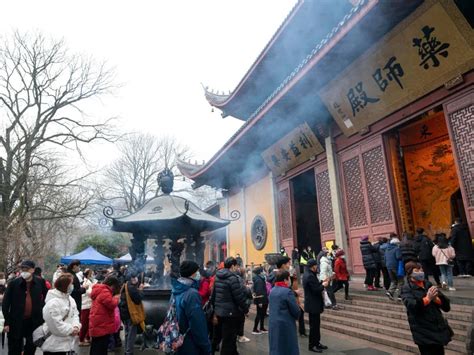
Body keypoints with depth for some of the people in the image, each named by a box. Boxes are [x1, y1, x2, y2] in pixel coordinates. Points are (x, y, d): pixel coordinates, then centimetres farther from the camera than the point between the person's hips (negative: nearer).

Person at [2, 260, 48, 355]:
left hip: (35, 322, 1)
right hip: (16, 322, -1)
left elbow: (47, 299, 9)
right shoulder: (13, 283, -8)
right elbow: (5, 303, -5)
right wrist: (7, 322, -8)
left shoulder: (40, 283, -4)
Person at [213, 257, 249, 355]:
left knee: (227, 337, 22)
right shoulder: (232, 278, -18)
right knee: (229, 339, 2)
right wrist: (246, 309, -5)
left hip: (219, 311, 9)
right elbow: (239, 297, -19)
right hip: (230, 312, -9)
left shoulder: (217, 277, 8)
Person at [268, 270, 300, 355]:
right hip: (285, 324, -7)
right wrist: (296, 316, 7)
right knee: (288, 348, 5)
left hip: (273, 324, 7)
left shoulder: (272, 290, 6)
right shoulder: (287, 291, -17)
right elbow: (296, 311, -15)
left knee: (275, 348, 16)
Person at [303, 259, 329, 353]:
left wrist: (321, 282, 6)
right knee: (314, 325, 0)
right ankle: (312, 345, 10)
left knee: (316, 324, 18)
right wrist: (323, 285, -9)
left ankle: (317, 343, 28)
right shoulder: (310, 276, -24)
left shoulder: (308, 274, 9)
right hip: (313, 304, -10)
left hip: (312, 303, 10)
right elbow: (316, 290, -25)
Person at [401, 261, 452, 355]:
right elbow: (411, 306, -23)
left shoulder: (429, 285, 8)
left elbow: (446, 306, 4)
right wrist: (427, 298, -28)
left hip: (439, 329, 5)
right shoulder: (407, 289, -5)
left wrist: (436, 299, -15)